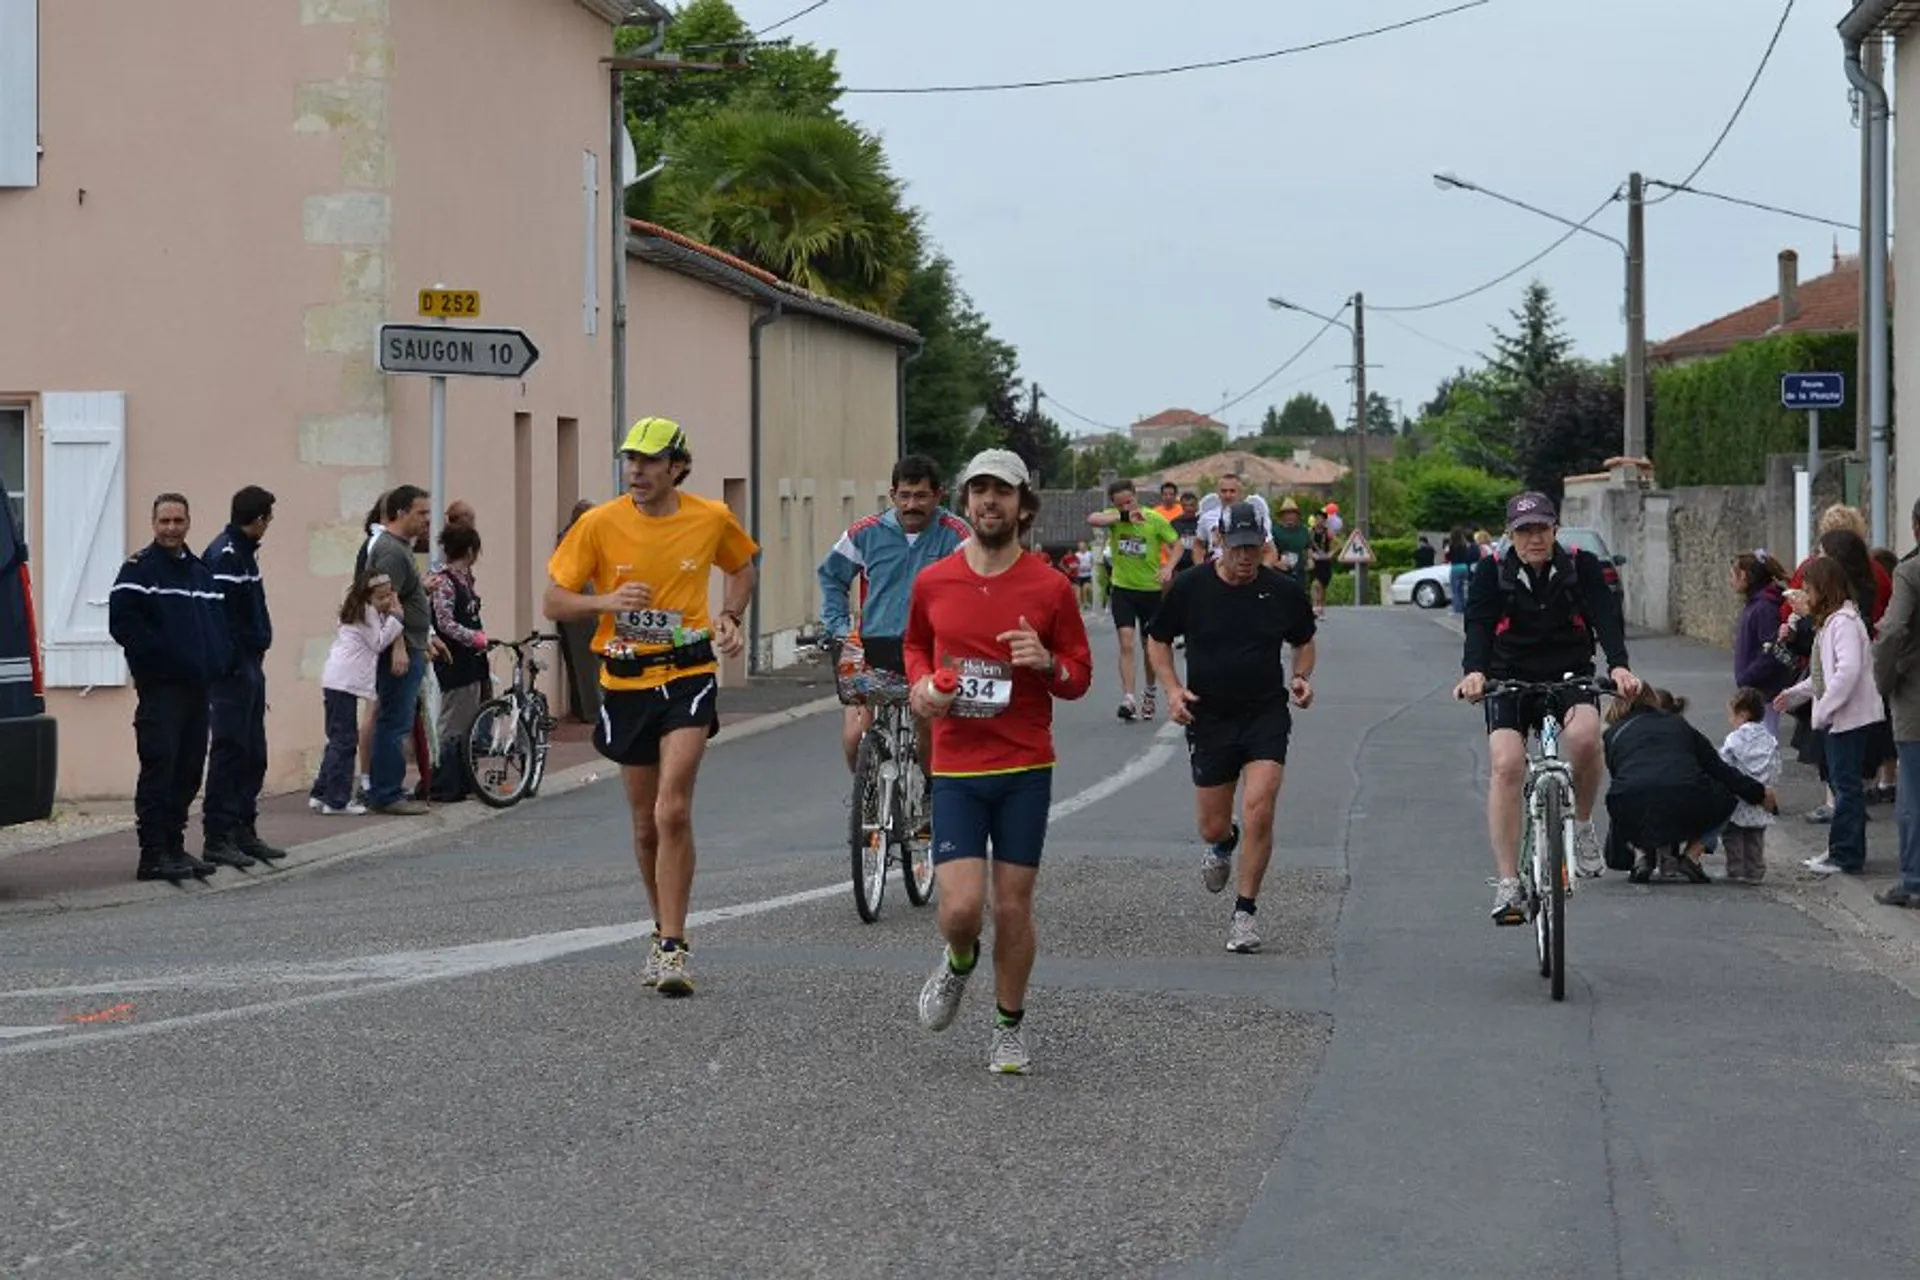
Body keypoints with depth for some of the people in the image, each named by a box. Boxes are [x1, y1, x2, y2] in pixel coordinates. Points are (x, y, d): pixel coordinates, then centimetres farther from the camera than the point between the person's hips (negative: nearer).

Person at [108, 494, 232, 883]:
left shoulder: (201, 570, 18)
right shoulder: (139, 567, -4)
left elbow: (220, 617, 25)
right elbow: (122, 621, -13)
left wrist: (219, 658, 9)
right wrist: (159, 654, -16)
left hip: (197, 685, 7)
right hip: (160, 686, -7)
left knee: (189, 769, 9)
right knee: (159, 766, -9)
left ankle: (174, 847, 17)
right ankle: (153, 854, -8)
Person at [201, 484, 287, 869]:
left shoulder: (242, 553, 17)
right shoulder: (224, 556, -15)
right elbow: (221, 616, -21)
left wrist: (254, 662, 14)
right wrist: (233, 664, -21)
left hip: (248, 666, 10)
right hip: (233, 668, -10)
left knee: (253, 754, 13)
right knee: (229, 752, -7)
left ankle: (244, 832, 20)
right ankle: (218, 838, -3)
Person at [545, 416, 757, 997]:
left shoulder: (712, 519, -1)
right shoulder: (600, 524, -5)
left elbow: (743, 567, 21)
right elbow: (554, 602, -1)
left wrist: (729, 618, 4)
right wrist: (607, 601, -19)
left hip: (688, 676, -2)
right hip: (626, 683, 2)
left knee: (672, 813, -17)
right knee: (646, 825, 12)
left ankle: (672, 949, -14)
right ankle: (663, 930, 32)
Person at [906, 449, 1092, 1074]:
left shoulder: (1050, 588, -2)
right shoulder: (932, 582, 3)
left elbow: (1081, 676, 6)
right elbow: (915, 644, 22)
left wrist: (1046, 663, -16)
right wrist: (921, 682, 1)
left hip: (1025, 769, 0)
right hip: (955, 769, 1)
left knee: (1014, 906, 4)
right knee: (960, 908, -10)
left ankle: (1010, 1026, 24)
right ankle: (958, 962, 26)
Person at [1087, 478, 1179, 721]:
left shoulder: (1155, 519, -8)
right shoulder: (1113, 517, -6)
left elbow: (1177, 544, -3)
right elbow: (1092, 519, -27)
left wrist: (1169, 567, -22)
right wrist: (1124, 516, -38)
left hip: (1151, 589, 0)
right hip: (1122, 589, 0)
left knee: (1150, 646, 11)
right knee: (1126, 644, -12)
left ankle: (1150, 692, 35)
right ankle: (1128, 699, -16)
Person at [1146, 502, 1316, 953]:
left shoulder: (1284, 591, -1)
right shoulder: (1191, 588, -4)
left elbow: (1304, 641, 17)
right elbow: (1158, 641, 9)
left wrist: (1301, 677, -3)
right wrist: (1172, 688, -6)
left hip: (1267, 716, -1)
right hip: (1208, 718, 1)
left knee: (1259, 811, -18)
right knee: (1212, 827, 7)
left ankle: (1245, 912, -4)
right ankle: (1224, 845, 47)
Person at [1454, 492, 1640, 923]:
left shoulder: (1581, 567, -3)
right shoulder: (1492, 573, -5)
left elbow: (1606, 617, -16)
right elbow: (1478, 626, -18)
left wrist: (1619, 665, -36)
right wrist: (1474, 671, -39)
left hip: (1570, 676, 0)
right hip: (1511, 679, 0)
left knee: (1584, 735, -33)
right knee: (1506, 765, -21)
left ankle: (1582, 825, -5)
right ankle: (1507, 884, -15)